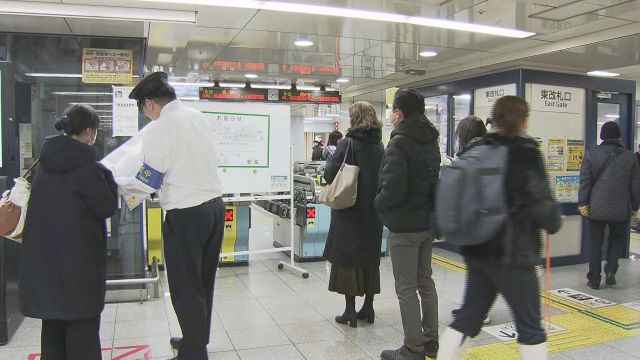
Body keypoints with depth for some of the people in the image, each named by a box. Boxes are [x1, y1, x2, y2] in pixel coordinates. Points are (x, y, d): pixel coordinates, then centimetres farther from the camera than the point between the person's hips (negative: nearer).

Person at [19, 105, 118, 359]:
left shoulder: (46, 160, 7)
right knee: (82, 322, 4)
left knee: (53, 316, 19)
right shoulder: (85, 165, -17)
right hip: (78, 257, -7)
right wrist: (107, 177, -1)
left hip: (43, 254, 7)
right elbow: (107, 206, -13)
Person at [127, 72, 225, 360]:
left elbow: (148, 183, -13)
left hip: (185, 215, -8)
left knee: (185, 289, 4)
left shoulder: (157, 130, -14)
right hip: (215, 206, 8)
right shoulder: (200, 117, 7)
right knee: (203, 282, 19)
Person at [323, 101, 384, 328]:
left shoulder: (348, 144, -14)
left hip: (349, 210, -5)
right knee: (370, 256, 13)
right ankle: (368, 307, 21)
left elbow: (330, 175, -13)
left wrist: (330, 161, 5)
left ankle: (350, 310, 6)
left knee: (346, 257, 4)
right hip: (373, 210, 5)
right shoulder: (380, 146, 3)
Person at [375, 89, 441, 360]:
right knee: (425, 281, 18)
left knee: (406, 288, 2)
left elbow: (392, 188, -24)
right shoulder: (431, 141, 9)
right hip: (428, 222, 9)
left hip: (404, 226, -9)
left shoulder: (399, 143, -18)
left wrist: (380, 204, -7)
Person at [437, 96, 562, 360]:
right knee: (530, 324, 8)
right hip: (512, 252, -6)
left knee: (468, 315, 15)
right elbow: (540, 202, -15)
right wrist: (553, 223, 5)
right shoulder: (525, 152, -12)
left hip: (476, 249, 7)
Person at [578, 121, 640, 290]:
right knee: (617, 240, 19)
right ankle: (610, 270, 2)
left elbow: (585, 181, -5)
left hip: (597, 208, -1)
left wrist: (583, 204, -1)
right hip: (621, 210, 1)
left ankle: (594, 279, 11)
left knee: (595, 244, 6)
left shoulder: (591, 155, -2)